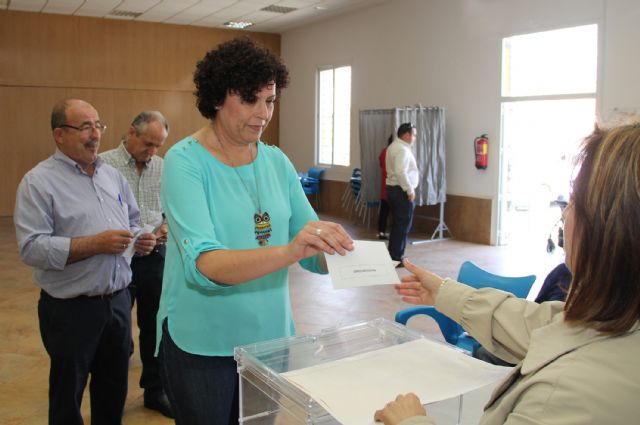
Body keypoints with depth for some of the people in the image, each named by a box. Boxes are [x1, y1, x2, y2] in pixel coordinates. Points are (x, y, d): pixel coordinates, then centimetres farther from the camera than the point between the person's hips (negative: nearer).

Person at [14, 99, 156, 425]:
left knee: (114, 390, 19)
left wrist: (141, 239, -5)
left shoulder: (112, 175, 8)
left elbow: (132, 222, 18)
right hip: (70, 309, -5)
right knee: (68, 396, 13)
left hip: (118, 300, 6)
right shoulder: (38, 182, -11)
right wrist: (95, 244, -25)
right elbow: (32, 248, -19)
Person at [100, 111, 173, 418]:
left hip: (155, 257, 4)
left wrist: (167, 226, -7)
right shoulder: (104, 164, -10)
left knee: (154, 326, 14)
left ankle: (155, 391, 30)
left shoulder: (162, 168, 5)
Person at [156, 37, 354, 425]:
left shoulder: (277, 161, 0)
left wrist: (340, 252, -24)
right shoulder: (186, 161, -14)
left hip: (270, 336, 5)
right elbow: (202, 264, -27)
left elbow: (314, 256, -2)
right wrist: (287, 252, -41)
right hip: (203, 345, -4)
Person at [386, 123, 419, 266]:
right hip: (402, 191, -10)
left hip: (393, 188, 10)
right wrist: (410, 190, -22)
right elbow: (400, 172, -29)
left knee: (396, 224, 16)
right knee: (403, 226, -3)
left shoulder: (393, 146, 15)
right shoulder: (403, 150, -18)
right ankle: (396, 259, 1)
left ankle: (392, 256, 22)